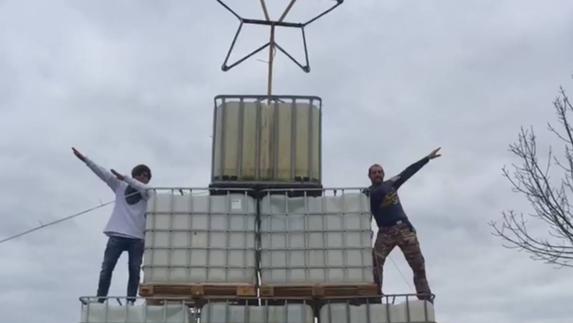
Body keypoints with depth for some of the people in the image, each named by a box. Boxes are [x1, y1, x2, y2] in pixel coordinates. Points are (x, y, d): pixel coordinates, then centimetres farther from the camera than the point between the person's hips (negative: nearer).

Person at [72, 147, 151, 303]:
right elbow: (103, 173, 5)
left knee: (134, 270, -2)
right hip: (117, 235, 1)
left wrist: (125, 178, -23)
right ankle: (100, 300, 3)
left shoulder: (147, 193, 7)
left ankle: (130, 301, 1)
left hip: (137, 237, -1)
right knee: (107, 268, -2)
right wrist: (85, 159, -2)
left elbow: (143, 188, -17)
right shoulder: (120, 187, 12)